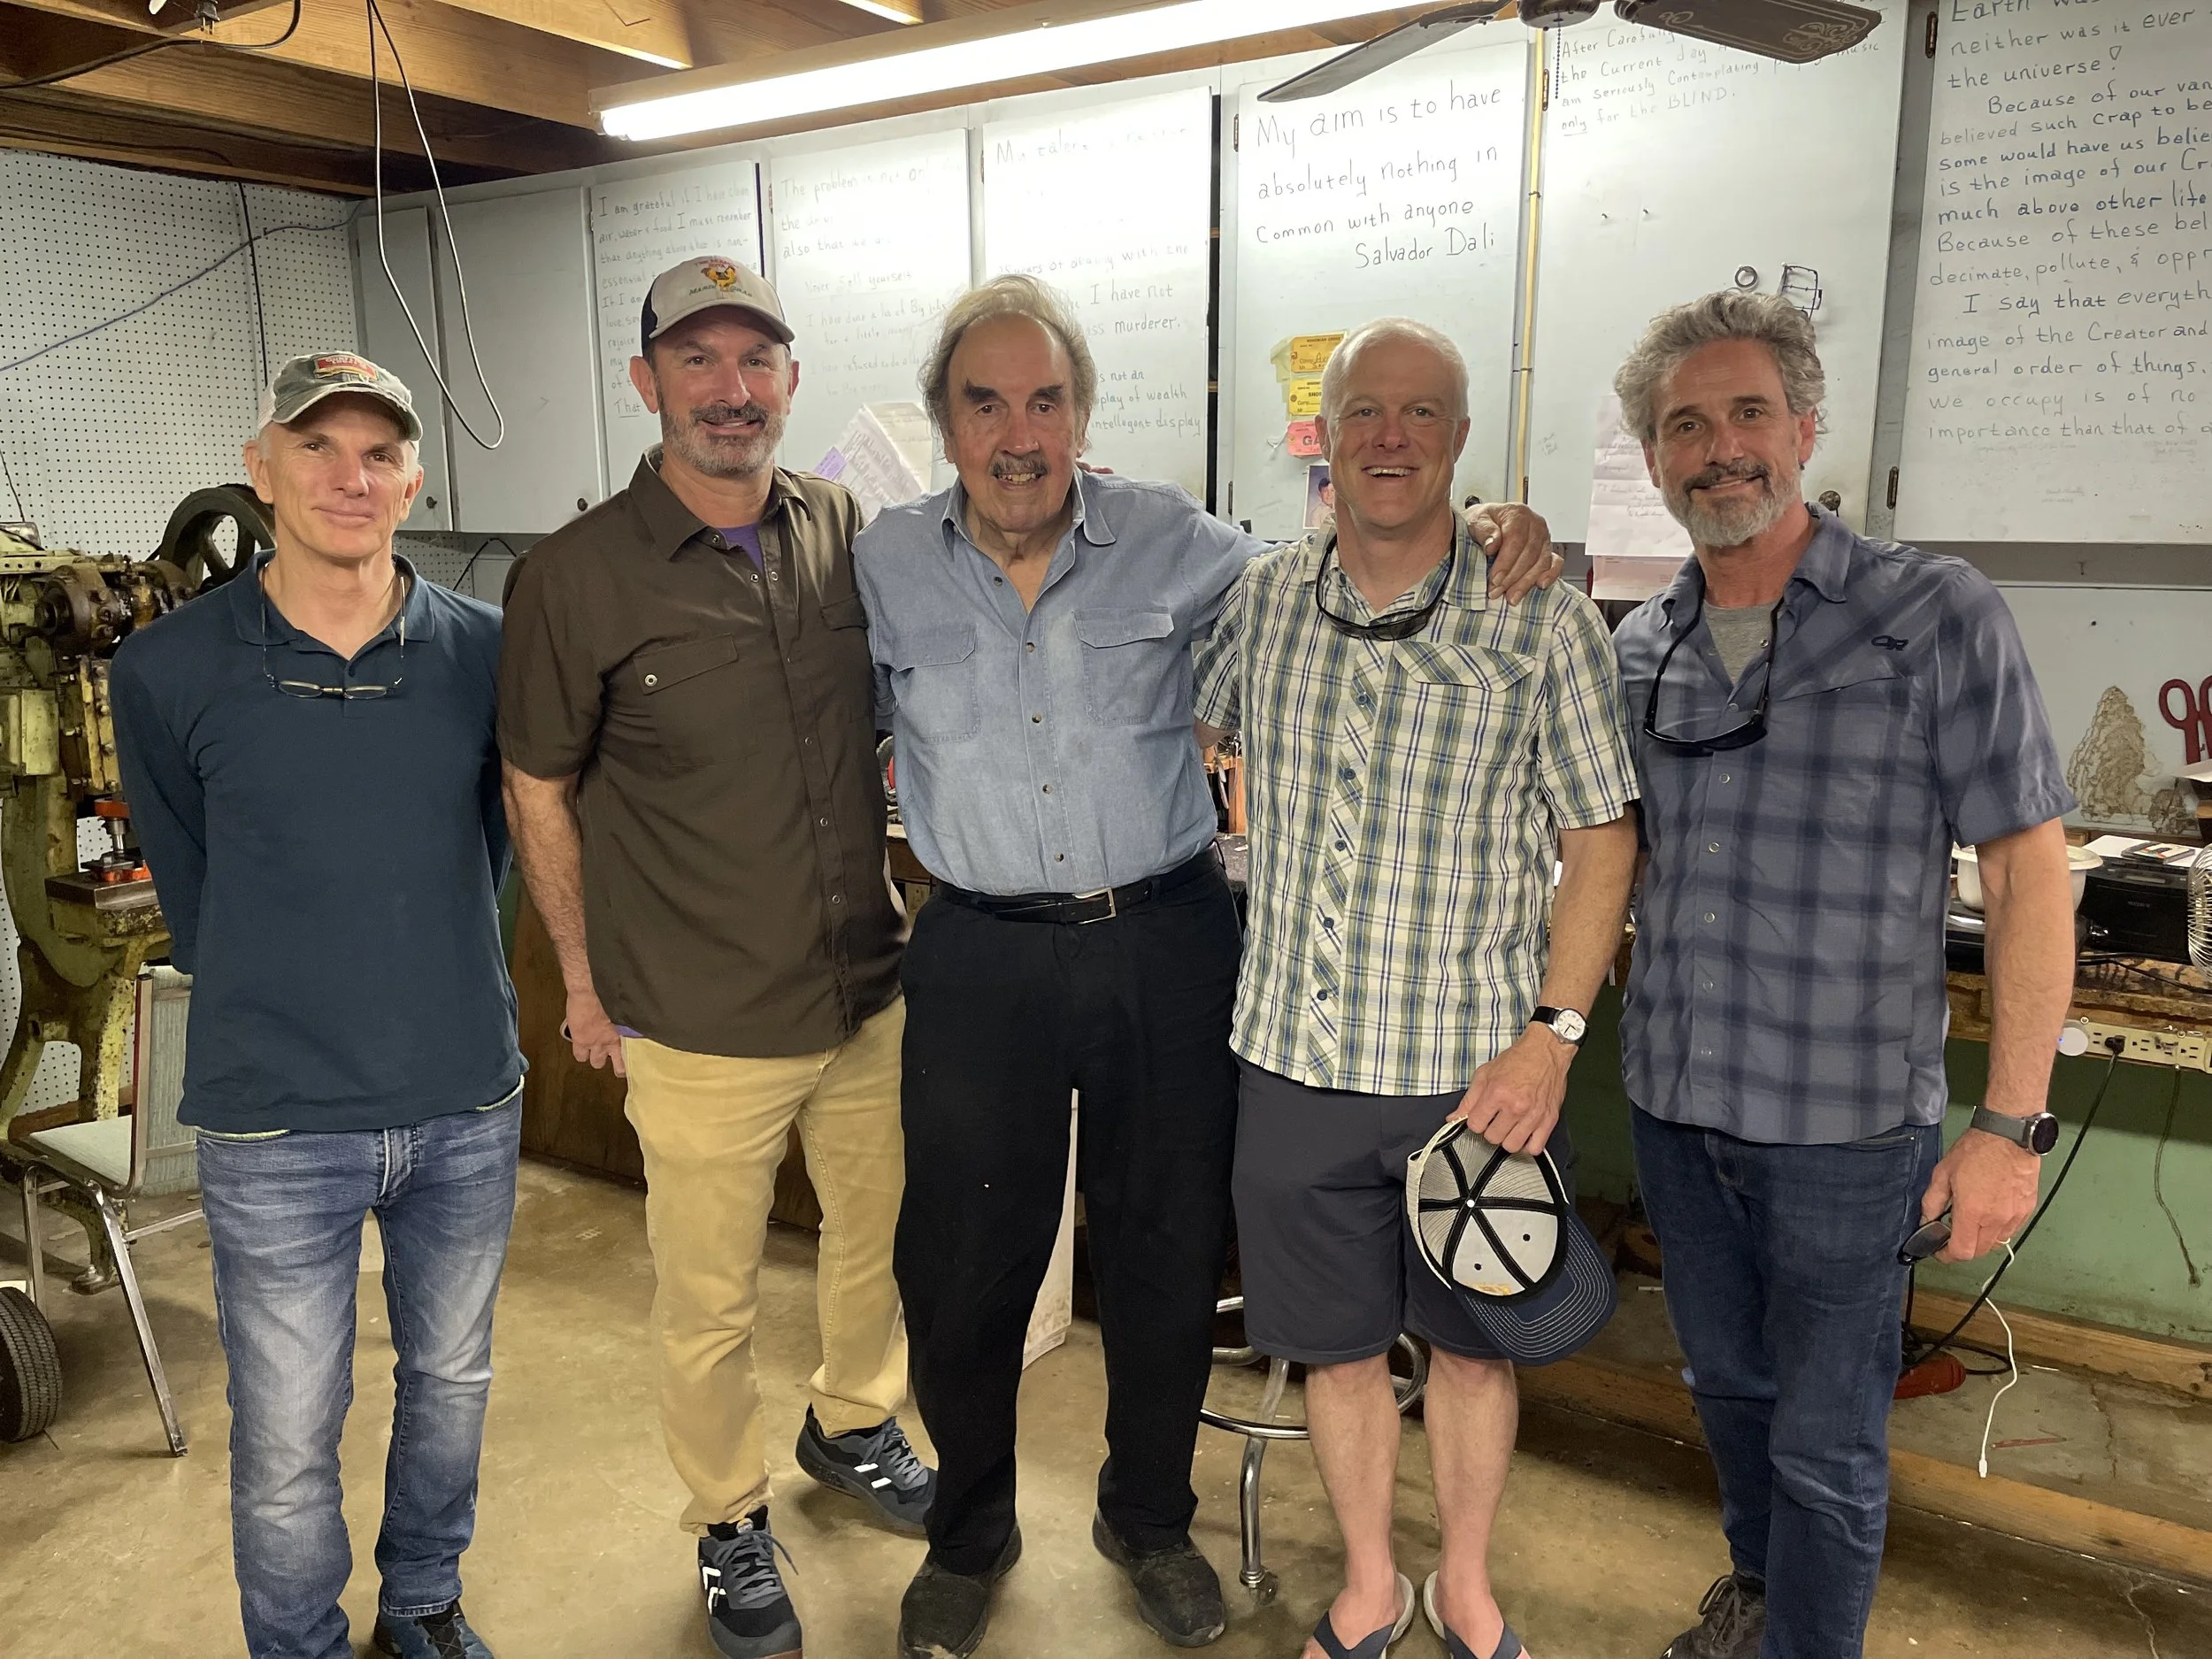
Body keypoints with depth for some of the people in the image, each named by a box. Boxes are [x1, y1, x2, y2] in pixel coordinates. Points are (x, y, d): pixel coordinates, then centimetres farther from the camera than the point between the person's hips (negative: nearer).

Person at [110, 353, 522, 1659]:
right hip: (278, 1123, -2)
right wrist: (283, 1003, 6)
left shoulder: (488, 652, -3)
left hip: (469, 1106, 3)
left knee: (452, 1383, 21)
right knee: (288, 1445, 9)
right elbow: (191, 891, 4)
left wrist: (430, 965, 8)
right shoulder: (168, 672, -7)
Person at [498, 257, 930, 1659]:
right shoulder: (581, 574, -12)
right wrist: (587, 984, 1)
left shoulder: (848, 532, -1)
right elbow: (540, 792, -2)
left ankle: (855, 1425, 52)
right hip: (703, 1028, -4)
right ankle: (731, 1520, 40)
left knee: (882, 1239, 23)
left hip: (873, 996, 4)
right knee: (711, 1304, 12)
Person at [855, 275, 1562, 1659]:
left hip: (1166, 946, 0)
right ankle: (971, 1533, 39)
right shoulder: (886, 566, 1)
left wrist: (1494, 545, -5)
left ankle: (1149, 1518, 41)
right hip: (981, 960, 0)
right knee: (963, 1267, 11)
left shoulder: (1173, 541, -2)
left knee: (1168, 1255, 14)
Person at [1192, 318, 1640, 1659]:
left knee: (1472, 1341, 17)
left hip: (1474, 1066, -2)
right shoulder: (1263, 603, 3)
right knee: (1338, 1345, 16)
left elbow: (1602, 834, -6)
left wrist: (1552, 1034, -12)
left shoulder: (1541, 617, -6)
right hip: (1298, 1057, 2)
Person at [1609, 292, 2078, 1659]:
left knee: (1825, 1443, 9)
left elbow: (2030, 876, -10)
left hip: (1847, 1120, -5)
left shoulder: (1938, 617, -10)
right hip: (1674, 1100, 5)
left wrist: (2014, 1125, -14)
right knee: (1729, 1382, 24)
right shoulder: (1638, 649, 4)